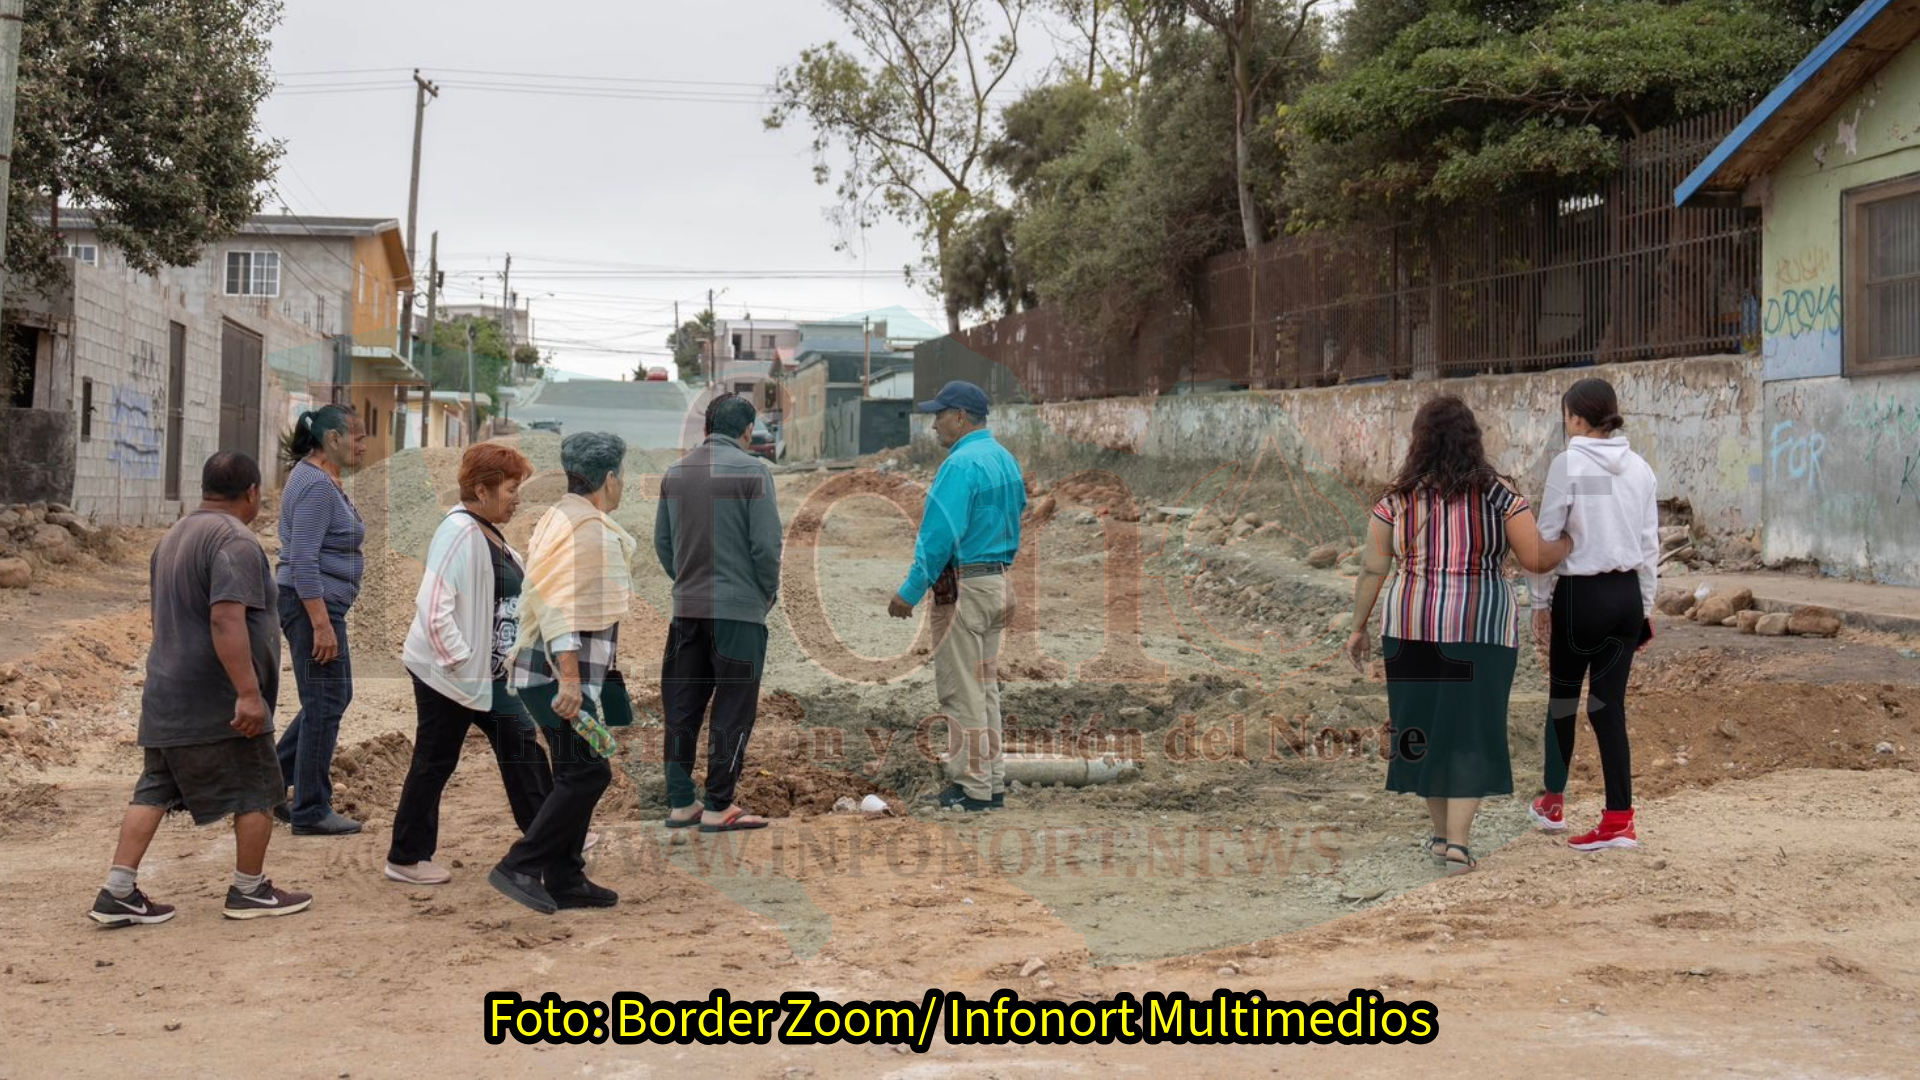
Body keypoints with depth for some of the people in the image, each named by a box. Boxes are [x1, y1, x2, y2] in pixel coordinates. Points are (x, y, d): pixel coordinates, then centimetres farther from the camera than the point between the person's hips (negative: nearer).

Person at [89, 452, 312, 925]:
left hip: (165, 695, 9)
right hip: (218, 702, -9)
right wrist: (249, 692, -28)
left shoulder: (173, 536, 15)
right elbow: (226, 620, -27)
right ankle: (249, 890, 14)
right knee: (257, 791, 5)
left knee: (154, 790, 11)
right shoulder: (235, 541, -17)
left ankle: (118, 893, 8)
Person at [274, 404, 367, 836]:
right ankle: (311, 812, 5)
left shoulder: (324, 479, 14)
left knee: (332, 699, 18)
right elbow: (303, 562, -24)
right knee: (324, 704, -3)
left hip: (319, 604, 11)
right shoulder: (316, 485, -18)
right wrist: (322, 624, -26)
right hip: (313, 604, -11)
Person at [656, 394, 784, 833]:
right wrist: (769, 593, 3)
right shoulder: (752, 471, -8)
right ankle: (718, 807, 3)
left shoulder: (675, 473, 9)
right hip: (739, 610, -5)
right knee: (733, 710, 2)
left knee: (682, 708, 11)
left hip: (686, 609, 5)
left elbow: (662, 542, 12)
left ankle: (680, 803, 17)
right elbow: (766, 543, -11)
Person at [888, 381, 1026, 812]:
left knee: (961, 691, -3)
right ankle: (993, 781, 19)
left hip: (963, 585, -9)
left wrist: (910, 592, -16)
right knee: (984, 687, 15)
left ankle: (972, 787, 1)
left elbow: (941, 536, -21)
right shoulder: (1006, 460, 13)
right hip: (997, 582, 9)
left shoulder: (961, 464, -16)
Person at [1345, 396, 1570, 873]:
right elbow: (1537, 558, -6)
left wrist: (1359, 628, 10)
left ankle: (1442, 833, 25)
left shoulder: (1396, 499, -2)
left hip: (1414, 628, 2)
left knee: (1424, 728, 15)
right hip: (1479, 632, -2)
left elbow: (1372, 569, 0)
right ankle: (1457, 843, -6)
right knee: (1470, 732, 4)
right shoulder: (1499, 495, -7)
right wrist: (1570, 542, 15)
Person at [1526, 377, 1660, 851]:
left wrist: (1540, 601, 0)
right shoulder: (1639, 467, 5)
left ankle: (1554, 802, 27)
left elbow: (1547, 538, -10)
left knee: (1562, 698, 14)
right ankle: (1619, 819, 2)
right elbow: (1650, 542, 9)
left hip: (1581, 594, -5)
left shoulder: (1568, 464, -11)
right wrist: (1645, 604, 17)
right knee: (1609, 705, 7)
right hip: (1627, 594, 5)